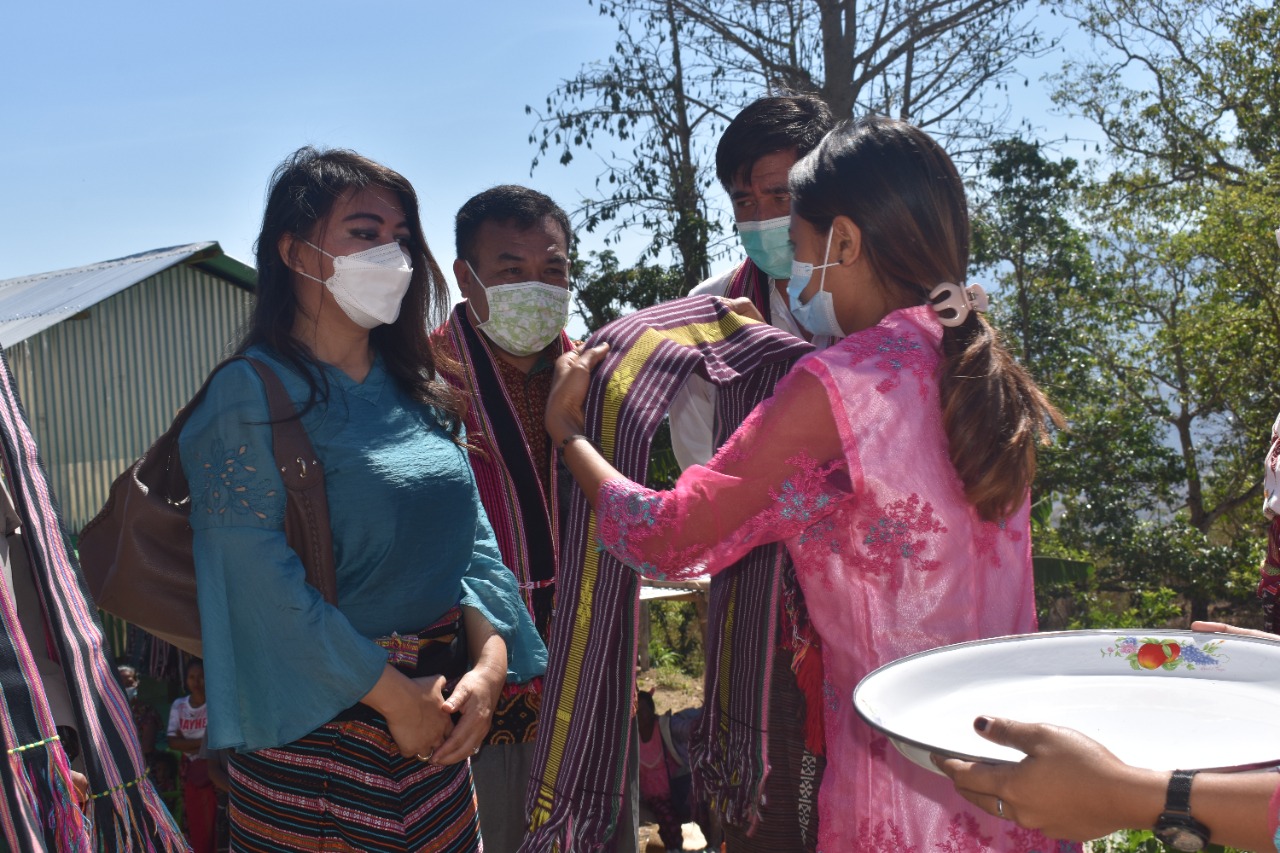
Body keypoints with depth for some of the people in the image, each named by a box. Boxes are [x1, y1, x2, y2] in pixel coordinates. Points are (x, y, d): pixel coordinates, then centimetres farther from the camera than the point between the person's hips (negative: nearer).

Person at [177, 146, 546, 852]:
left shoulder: (416, 391, 8)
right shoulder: (250, 395, -12)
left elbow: (471, 534, 5)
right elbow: (259, 579, -18)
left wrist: (489, 662, -9)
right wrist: (392, 694, -15)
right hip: (316, 729, -6)